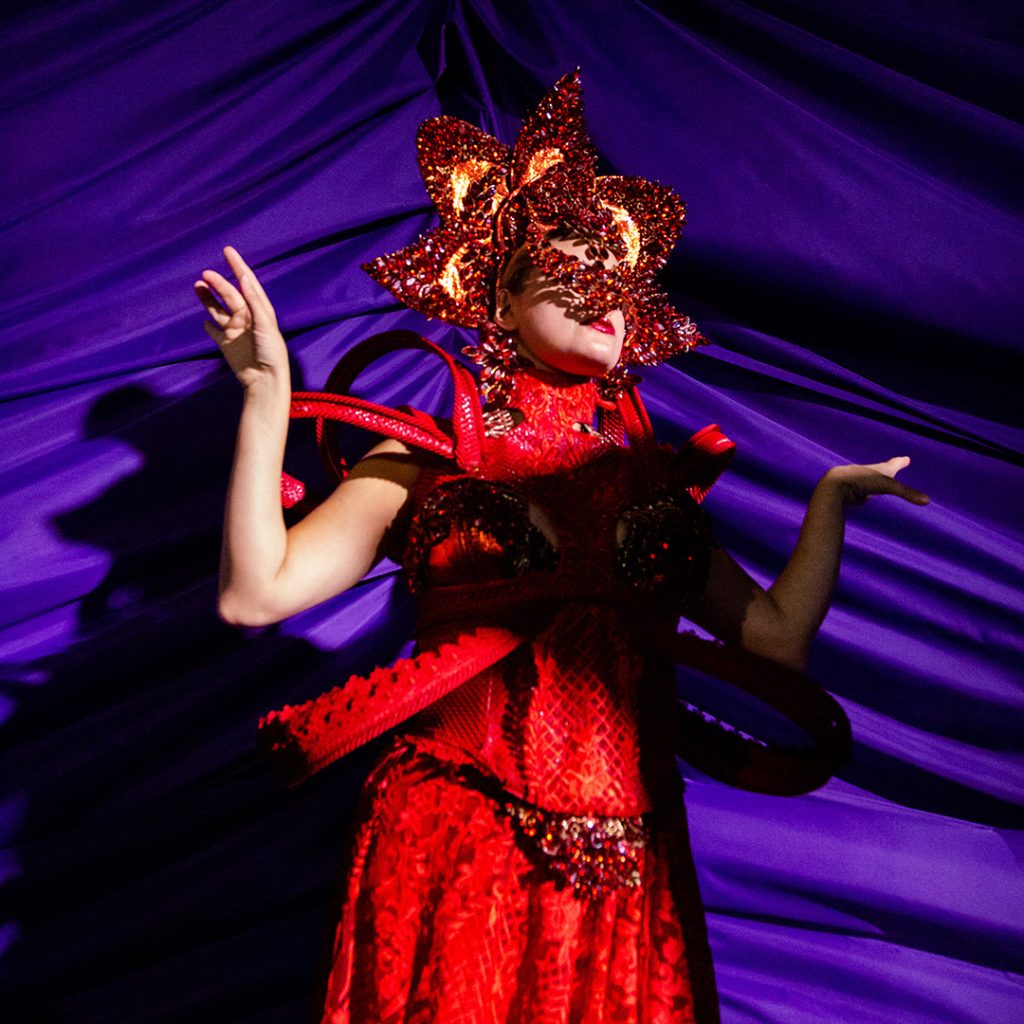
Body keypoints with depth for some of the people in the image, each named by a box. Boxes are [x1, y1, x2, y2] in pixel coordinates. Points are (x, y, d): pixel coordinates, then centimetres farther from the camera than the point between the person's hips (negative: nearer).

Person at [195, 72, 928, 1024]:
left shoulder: (654, 480, 13)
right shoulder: (431, 458, 4)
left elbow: (777, 633, 12)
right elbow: (256, 594, -7)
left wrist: (835, 493, 17)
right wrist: (269, 390, -12)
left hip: (625, 867, 3)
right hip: (455, 855, -3)